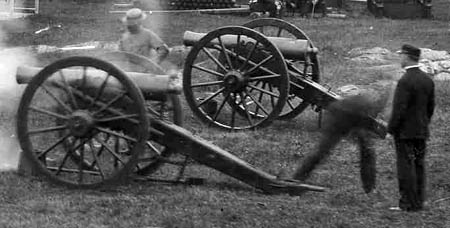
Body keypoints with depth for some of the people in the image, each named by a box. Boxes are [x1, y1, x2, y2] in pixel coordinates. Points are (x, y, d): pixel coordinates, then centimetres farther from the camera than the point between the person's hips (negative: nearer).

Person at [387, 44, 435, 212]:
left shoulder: (405, 81, -19)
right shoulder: (428, 80, 6)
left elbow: (399, 110, -20)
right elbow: (431, 107, 11)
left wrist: (390, 130, -12)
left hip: (405, 132, -8)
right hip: (422, 132, 8)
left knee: (406, 167, -3)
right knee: (419, 166, 12)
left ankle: (408, 203, -1)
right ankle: (418, 202, 17)